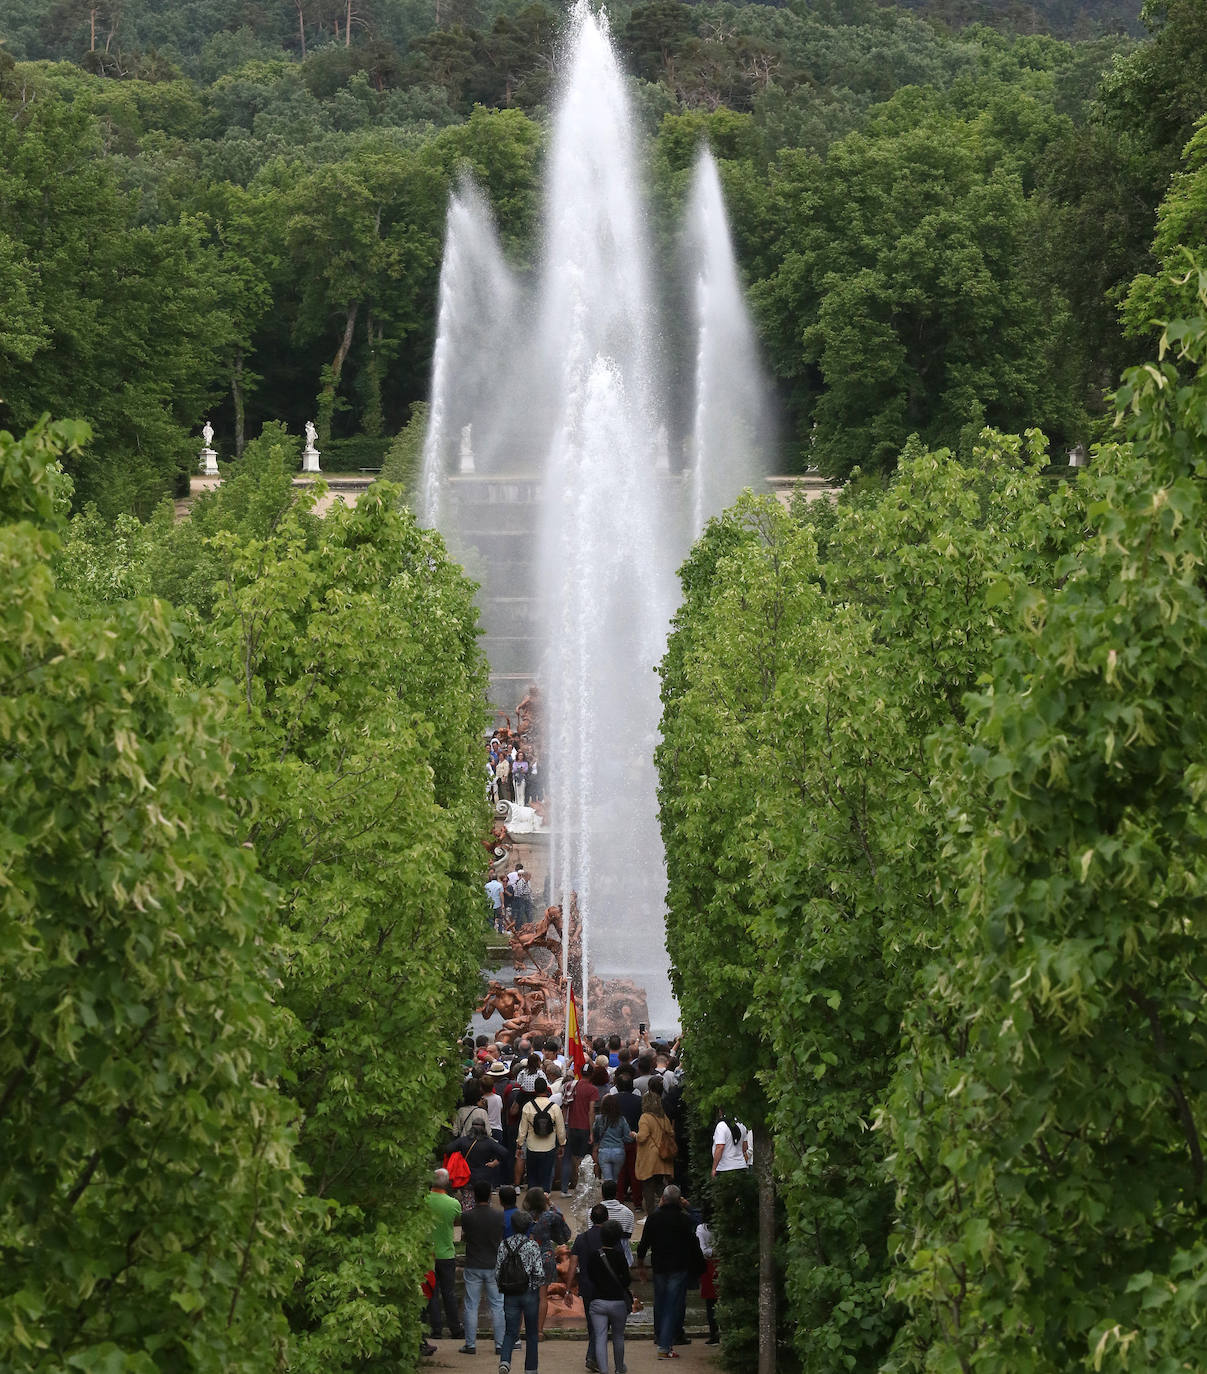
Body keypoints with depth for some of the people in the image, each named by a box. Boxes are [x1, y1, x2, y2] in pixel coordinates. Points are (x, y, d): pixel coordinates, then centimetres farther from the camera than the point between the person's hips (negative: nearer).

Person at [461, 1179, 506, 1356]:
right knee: (497, 1306, 8)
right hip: (494, 1267, 1)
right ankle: (500, 1344, 8)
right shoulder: (499, 1217, -6)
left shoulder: (467, 1217, -10)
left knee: (471, 1306, 6)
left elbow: (463, 1237, 6)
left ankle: (470, 1344, 7)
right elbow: (503, 1241, 4)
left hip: (473, 1267, -1)